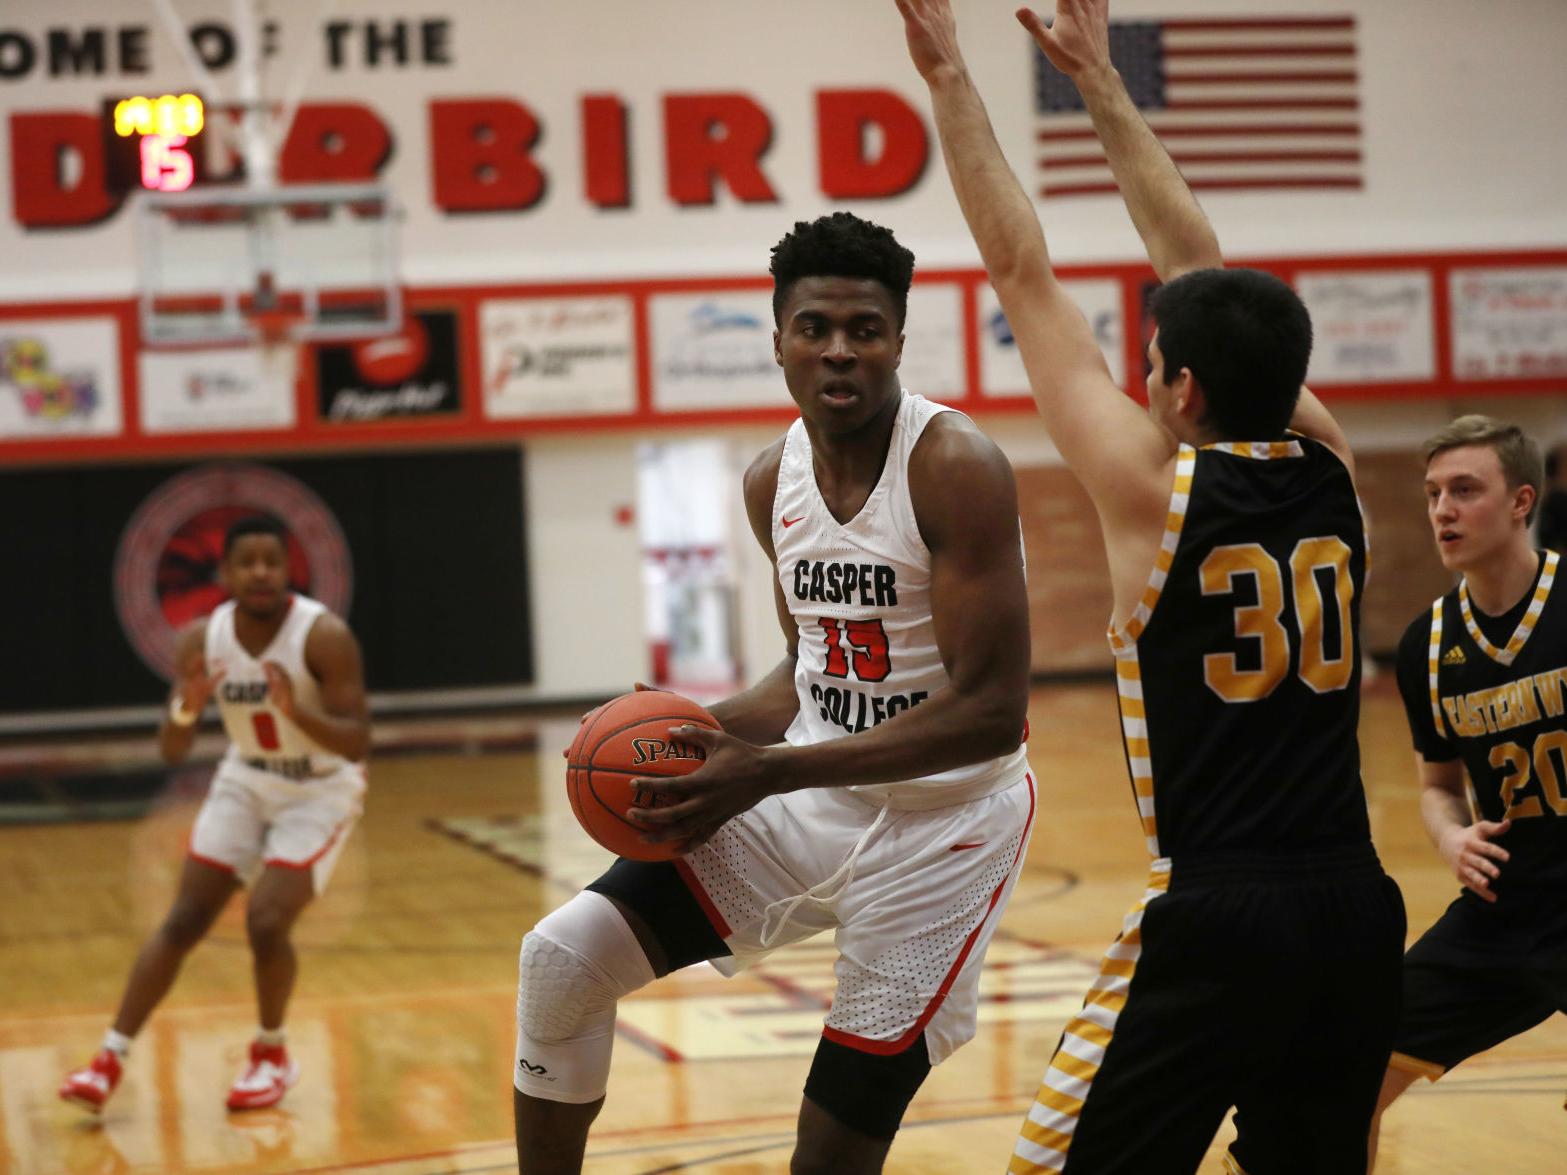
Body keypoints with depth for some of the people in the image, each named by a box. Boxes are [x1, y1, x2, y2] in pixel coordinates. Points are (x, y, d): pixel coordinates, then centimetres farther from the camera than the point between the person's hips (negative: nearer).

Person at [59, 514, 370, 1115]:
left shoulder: (324, 636, -25)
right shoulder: (200, 640, -13)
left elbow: (357, 743, -26)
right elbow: (172, 751, -9)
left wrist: (296, 709, -43)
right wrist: (186, 708, -31)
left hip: (320, 790, -4)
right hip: (246, 782, 4)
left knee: (266, 923, -18)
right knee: (183, 922, -2)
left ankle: (272, 1054, 7)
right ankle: (110, 1060, 3)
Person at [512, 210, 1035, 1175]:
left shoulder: (956, 468, -20)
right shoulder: (774, 479, 3)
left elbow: (992, 712, -25)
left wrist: (768, 771, -27)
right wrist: (701, 735, -3)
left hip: (941, 821, -6)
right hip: (809, 794, 7)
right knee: (566, 955, -4)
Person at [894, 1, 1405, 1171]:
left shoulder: (1155, 489, -8)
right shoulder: (1332, 473, 6)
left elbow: (1023, 273, -2)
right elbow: (1203, 269, 16)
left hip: (1216, 915, -6)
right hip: (1356, 908, 6)